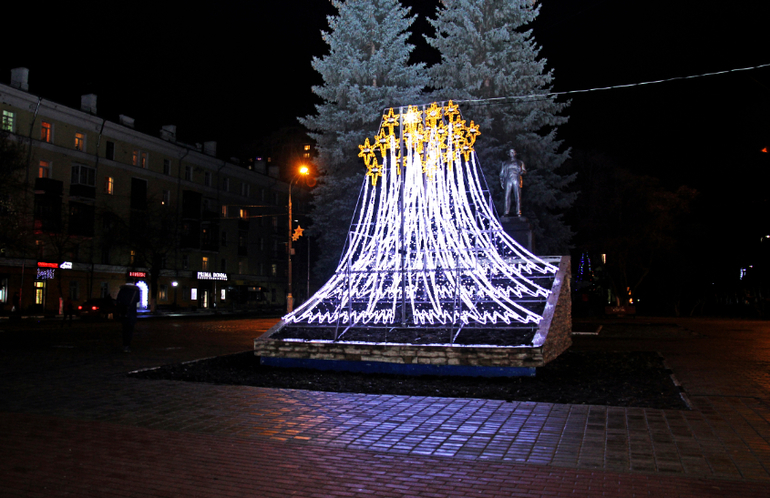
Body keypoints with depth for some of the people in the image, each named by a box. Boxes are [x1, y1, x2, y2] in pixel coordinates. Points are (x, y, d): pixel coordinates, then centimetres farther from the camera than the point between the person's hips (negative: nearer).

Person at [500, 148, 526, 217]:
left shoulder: (520, 162, 19)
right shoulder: (505, 163, 21)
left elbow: (524, 170, 14)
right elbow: (502, 173, 18)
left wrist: (521, 171, -10)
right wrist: (501, 181, 5)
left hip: (516, 180, -1)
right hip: (508, 180, 1)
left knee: (517, 196, -8)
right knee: (507, 196, -8)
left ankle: (518, 212, -10)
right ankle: (507, 212, -7)